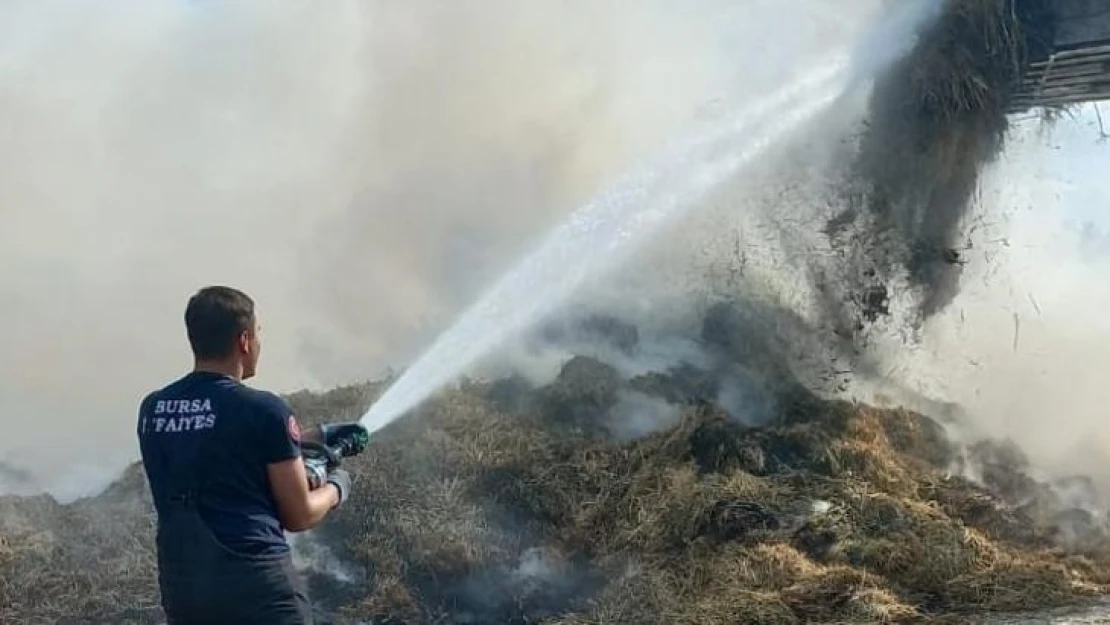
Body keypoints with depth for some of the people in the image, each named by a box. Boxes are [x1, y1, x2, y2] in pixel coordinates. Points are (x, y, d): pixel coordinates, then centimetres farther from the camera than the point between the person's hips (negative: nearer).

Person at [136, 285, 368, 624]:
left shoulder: (152, 410, 7)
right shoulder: (263, 409, -10)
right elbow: (299, 516, -4)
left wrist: (318, 435, 29)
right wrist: (336, 487, 17)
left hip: (181, 586, 6)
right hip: (257, 583, -6)